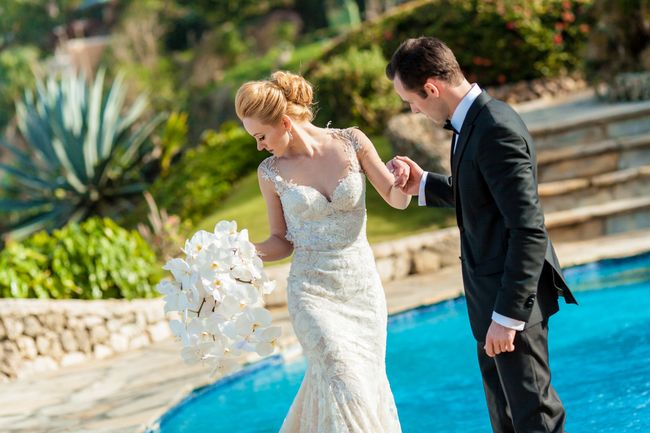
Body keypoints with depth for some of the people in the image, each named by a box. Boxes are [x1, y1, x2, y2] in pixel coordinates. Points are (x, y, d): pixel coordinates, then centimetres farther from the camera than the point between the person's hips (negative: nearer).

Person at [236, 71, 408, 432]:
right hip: (313, 292, -2)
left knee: (366, 386, 9)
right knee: (346, 389, -16)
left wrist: (402, 183, -22)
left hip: (363, 288, 2)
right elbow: (283, 241, 4)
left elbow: (398, 200, 1)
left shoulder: (352, 143, -5)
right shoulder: (271, 172, -4)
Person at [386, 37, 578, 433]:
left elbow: (529, 231, -27)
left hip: (511, 296, -10)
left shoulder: (497, 131, -24)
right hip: (491, 292, 10)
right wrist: (423, 185, 5)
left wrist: (507, 315, -27)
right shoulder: (476, 121, 6)